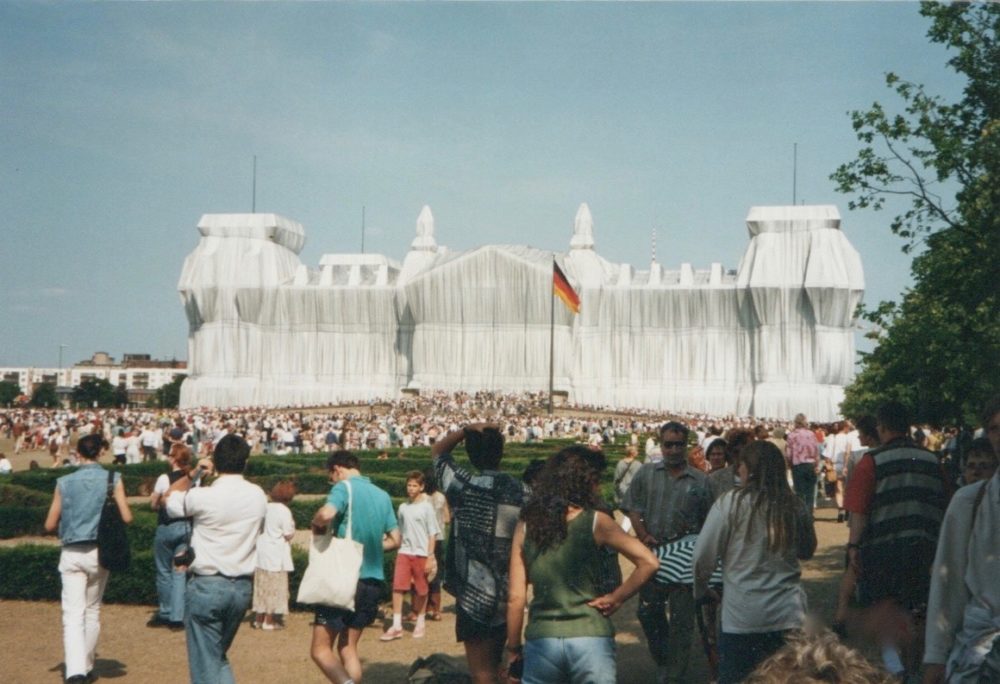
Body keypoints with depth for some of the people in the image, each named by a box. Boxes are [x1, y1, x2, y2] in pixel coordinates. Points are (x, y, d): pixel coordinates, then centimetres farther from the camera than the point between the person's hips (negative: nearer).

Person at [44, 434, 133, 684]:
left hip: (71, 553, -1)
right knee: (92, 611, 17)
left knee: (73, 614, -4)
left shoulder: (64, 482, -1)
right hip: (99, 552, 1)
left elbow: (50, 525, 1)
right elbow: (126, 517, -8)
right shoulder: (112, 479, -3)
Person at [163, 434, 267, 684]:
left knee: (205, 663, 3)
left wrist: (193, 474, 9)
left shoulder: (202, 497, -13)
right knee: (219, 656, 21)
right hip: (243, 587, 5)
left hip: (206, 586, -5)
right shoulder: (258, 496, 1)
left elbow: (170, 497, 6)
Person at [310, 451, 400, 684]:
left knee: (320, 649, -1)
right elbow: (394, 540, 14)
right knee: (347, 647, 16)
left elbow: (326, 514, -28)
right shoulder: (382, 495, 10)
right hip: (373, 581, 7)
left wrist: (316, 526, -7)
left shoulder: (344, 488, -8)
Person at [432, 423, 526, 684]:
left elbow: (437, 451, 7)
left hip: (475, 596, -4)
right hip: (509, 597, 4)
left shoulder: (462, 485, -11)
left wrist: (467, 430, 1)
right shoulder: (522, 492, -3)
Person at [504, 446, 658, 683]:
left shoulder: (526, 526, 3)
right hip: (590, 638, -2)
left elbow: (516, 597, 1)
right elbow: (649, 562, -12)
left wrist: (513, 648, 10)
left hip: (541, 640, 2)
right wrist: (616, 598, -2)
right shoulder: (596, 521, -4)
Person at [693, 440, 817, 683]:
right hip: (788, 615, 3)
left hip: (742, 615, -3)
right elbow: (807, 551, 17)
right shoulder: (796, 507, 0)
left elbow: (703, 555, -6)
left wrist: (701, 589, 11)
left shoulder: (731, 502, -10)